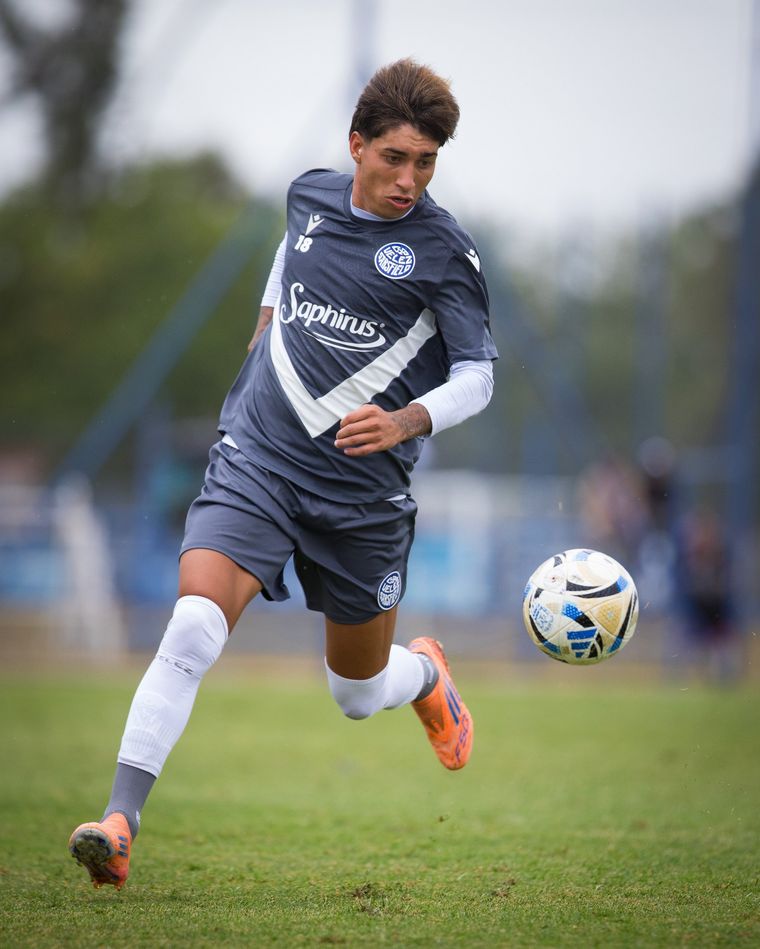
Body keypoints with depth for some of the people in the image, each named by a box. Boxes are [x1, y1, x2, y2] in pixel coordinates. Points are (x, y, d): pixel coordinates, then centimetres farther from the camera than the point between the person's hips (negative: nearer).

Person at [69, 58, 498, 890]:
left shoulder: (443, 250, -8)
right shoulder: (310, 197, 3)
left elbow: (477, 375, -8)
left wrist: (408, 420, -25)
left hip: (362, 493, -1)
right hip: (256, 457, 1)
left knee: (359, 695, 14)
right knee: (192, 630, -22)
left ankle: (426, 674, 51)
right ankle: (119, 826, -25)